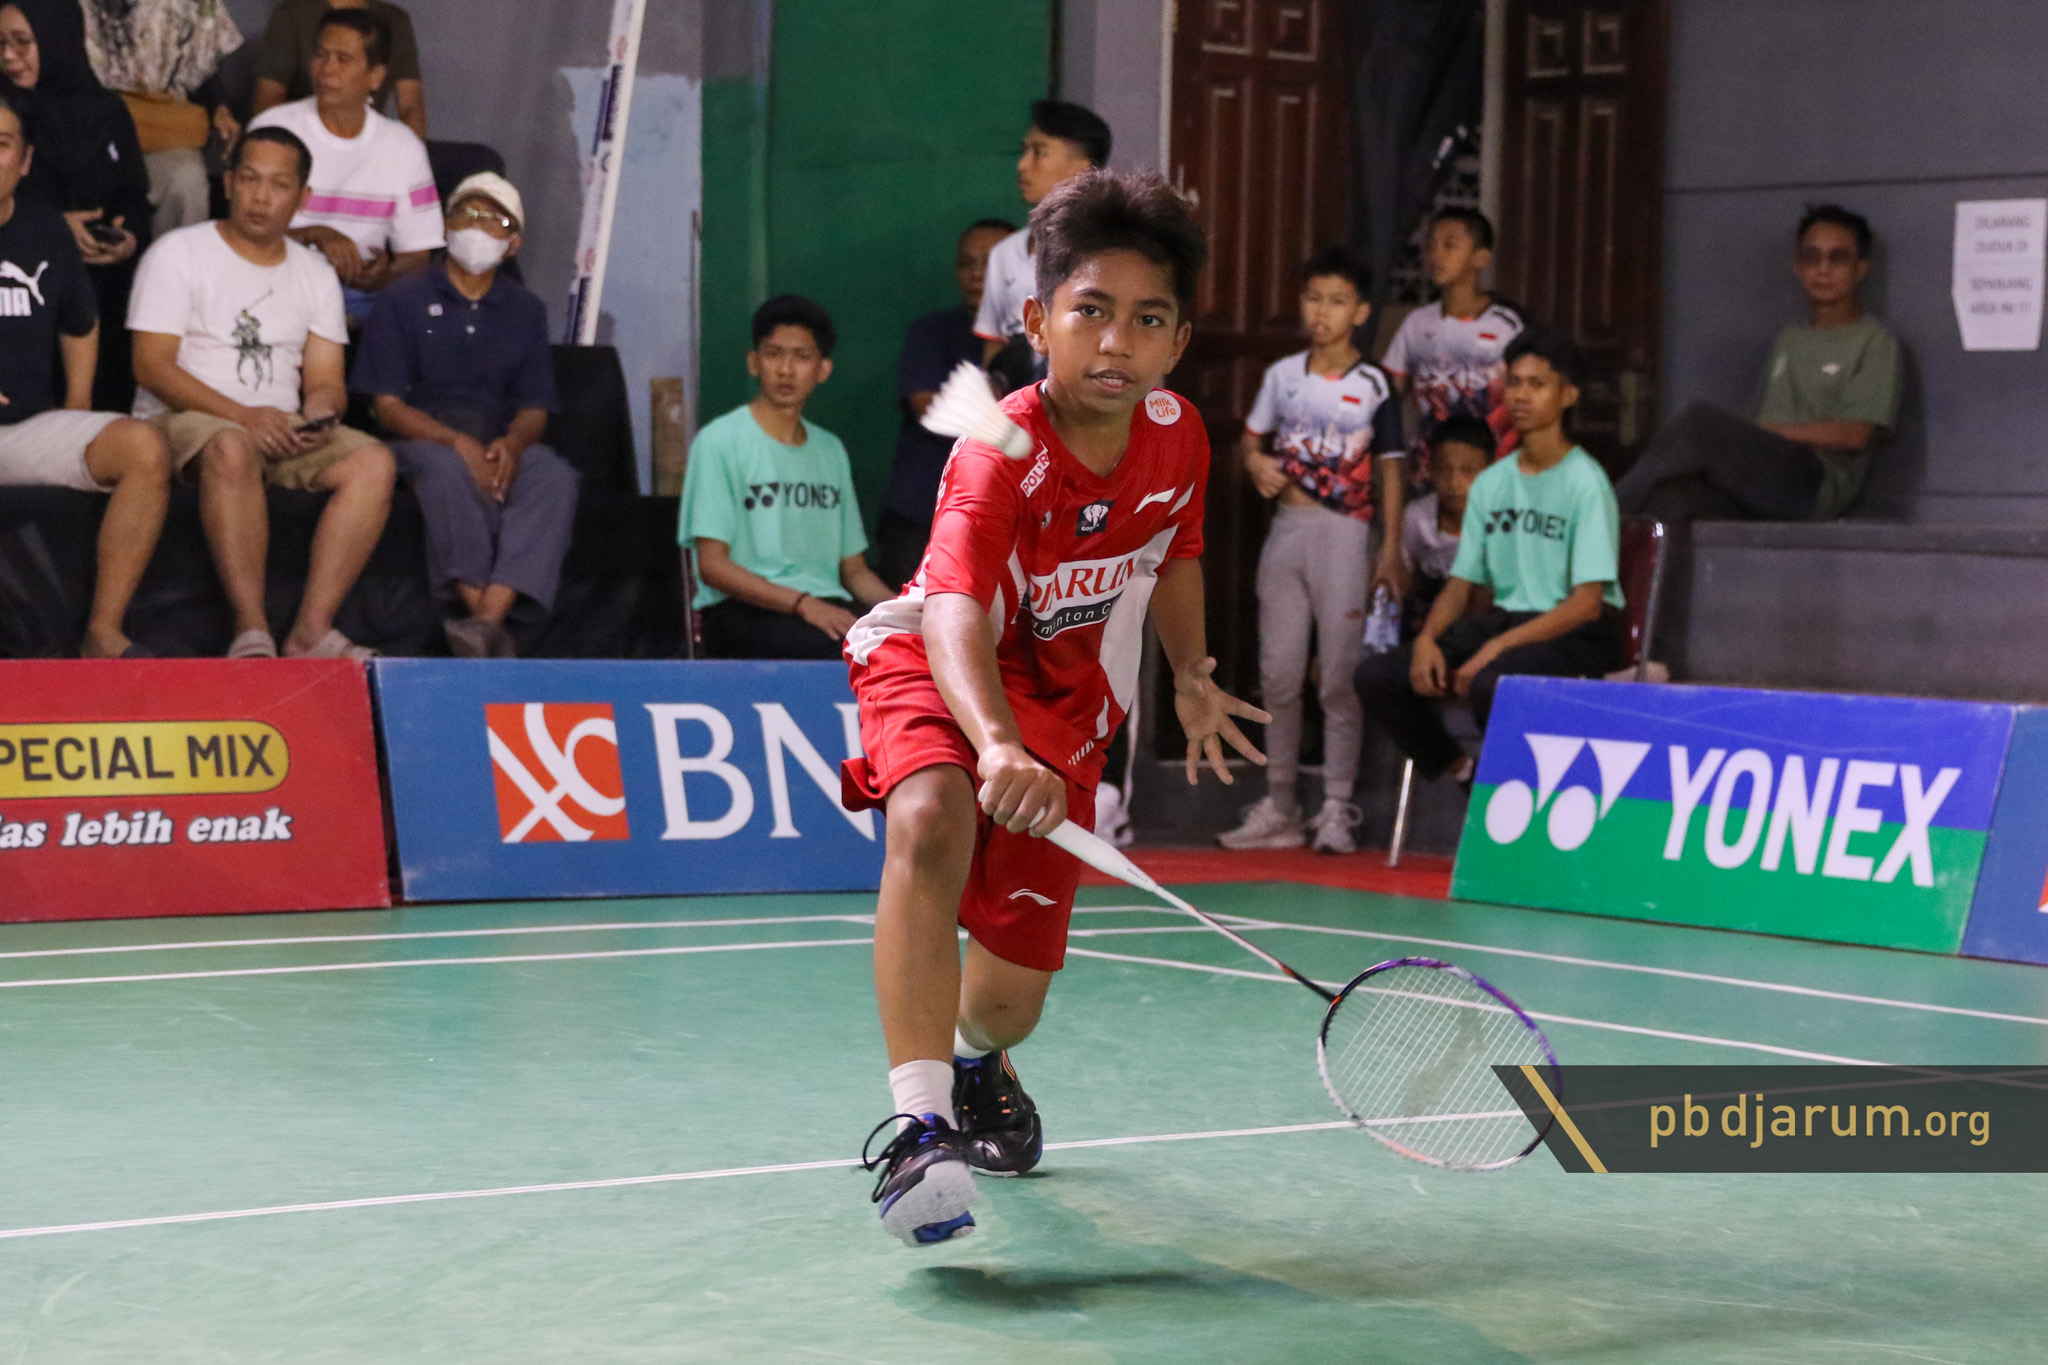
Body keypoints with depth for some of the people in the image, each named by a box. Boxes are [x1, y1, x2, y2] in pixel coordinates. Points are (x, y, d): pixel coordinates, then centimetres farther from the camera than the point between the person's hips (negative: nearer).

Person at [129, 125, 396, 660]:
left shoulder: (315, 274, 18)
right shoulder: (179, 254, 2)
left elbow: (325, 380, 12)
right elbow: (152, 366, -8)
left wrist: (319, 414, -15)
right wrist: (243, 415, -21)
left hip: (282, 432, 5)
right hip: (182, 421, -5)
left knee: (373, 462, -23)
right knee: (231, 447, -40)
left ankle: (312, 630, -32)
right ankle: (251, 632, -42)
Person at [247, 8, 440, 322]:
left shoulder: (403, 146, 11)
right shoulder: (272, 128, 3)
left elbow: (416, 254, 9)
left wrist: (382, 276, -15)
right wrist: (314, 235, -19)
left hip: (360, 294, 3)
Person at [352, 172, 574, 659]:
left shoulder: (525, 311, 18)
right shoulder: (404, 300, 8)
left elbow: (534, 409, 12)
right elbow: (388, 407, -1)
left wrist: (511, 444, -14)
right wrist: (459, 443, -18)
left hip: (499, 445, 3)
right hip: (420, 440, -3)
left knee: (554, 476, -31)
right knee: (448, 467, -39)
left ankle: (490, 615, -46)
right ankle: (492, 634, -41)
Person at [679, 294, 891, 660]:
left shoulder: (831, 451, 21)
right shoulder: (718, 442, 0)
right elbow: (712, 565, -8)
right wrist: (802, 603, -21)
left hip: (828, 608, 6)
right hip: (740, 611, -5)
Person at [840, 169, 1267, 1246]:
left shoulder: (1178, 438, -11)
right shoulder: (1000, 459, -30)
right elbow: (955, 613, -47)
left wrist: (1190, 673, 4)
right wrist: (997, 745, -63)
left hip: (1063, 696, 5)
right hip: (937, 669, -4)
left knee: (1011, 991, 2)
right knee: (933, 822, -40)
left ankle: (979, 1064, 44)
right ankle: (922, 1125, -41)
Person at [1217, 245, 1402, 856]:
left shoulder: (1374, 385, -1)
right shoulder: (1283, 375, 8)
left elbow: (1389, 469, 0)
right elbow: (1251, 437, 16)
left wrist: (1391, 550, -5)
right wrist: (1257, 464, -7)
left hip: (1345, 534, -4)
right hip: (1286, 527, 4)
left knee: (1340, 680, -3)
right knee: (1278, 676, 6)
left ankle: (1337, 809, 3)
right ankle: (1278, 810, 14)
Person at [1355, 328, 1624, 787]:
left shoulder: (1585, 482, -10)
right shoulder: (1491, 483, 11)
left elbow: (1586, 603, -16)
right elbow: (1461, 582, 12)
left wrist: (1496, 647, -25)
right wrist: (1427, 638, -10)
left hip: (1578, 630, -7)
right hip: (1505, 618, 7)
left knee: (1490, 683, -38)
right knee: (1377, 676, -12)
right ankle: (1466, 774, 7)